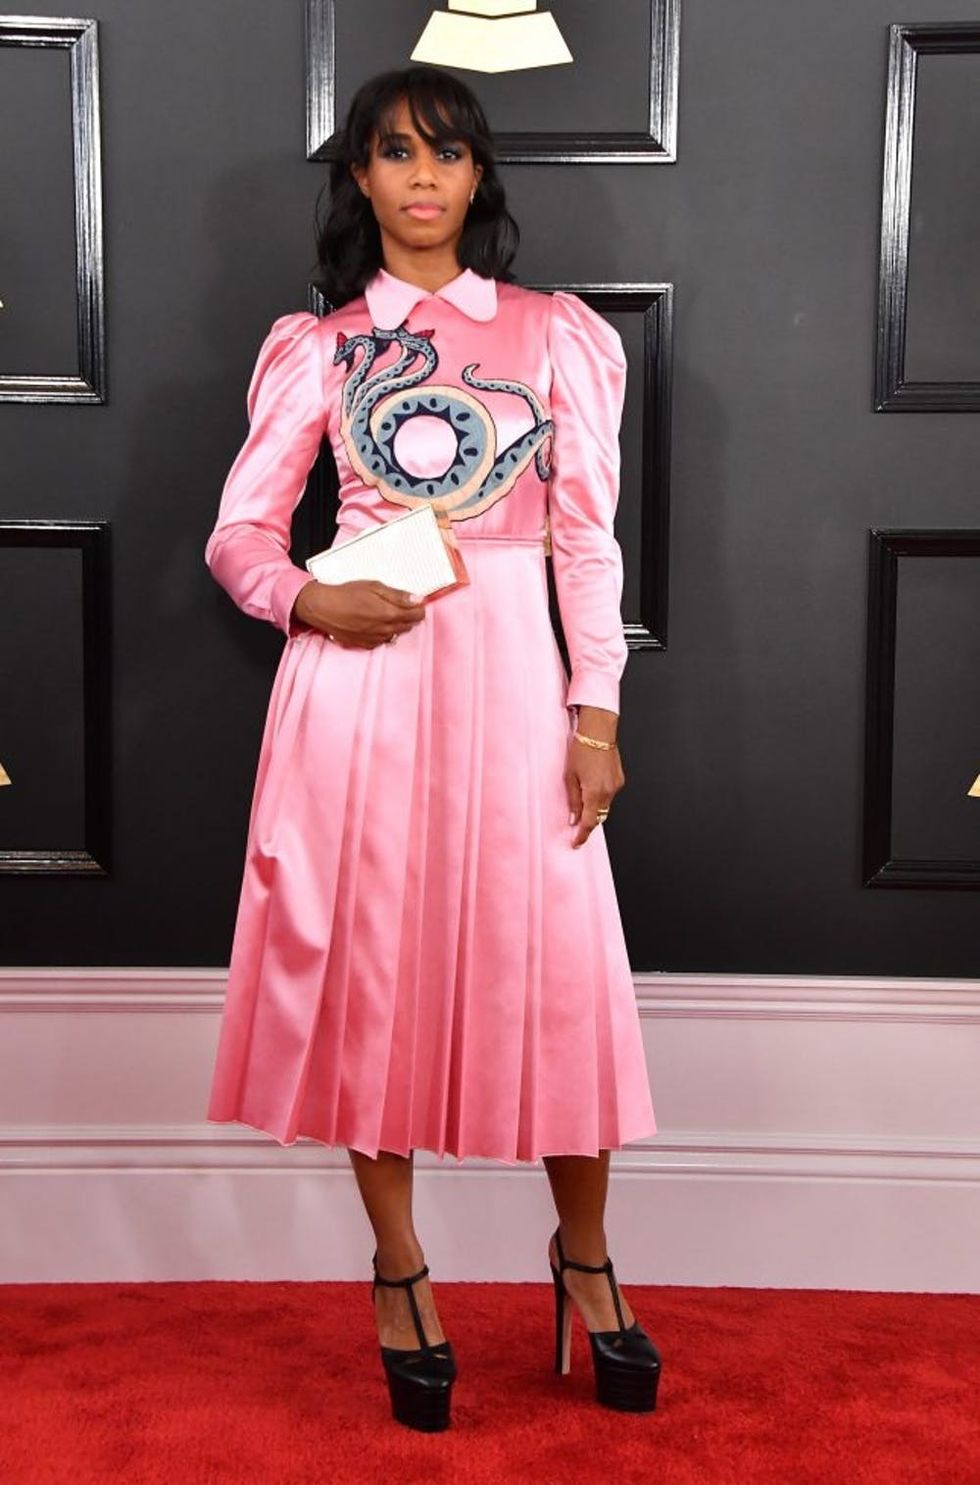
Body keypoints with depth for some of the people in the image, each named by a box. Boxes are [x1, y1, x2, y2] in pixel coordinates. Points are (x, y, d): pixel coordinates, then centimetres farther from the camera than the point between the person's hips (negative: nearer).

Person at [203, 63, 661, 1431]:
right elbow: (239, 533, 8)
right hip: (357, 678, 0)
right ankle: (400, 1271, 22)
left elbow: (587, 539, 5)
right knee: (369, 966, 4)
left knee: (550, 969, 2)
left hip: (507, 674, 0)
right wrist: (310, 601, -13)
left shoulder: (555, 335, 9)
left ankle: (585, 1256, 25)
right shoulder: (314, 346, 8)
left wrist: (596, 711, -2)